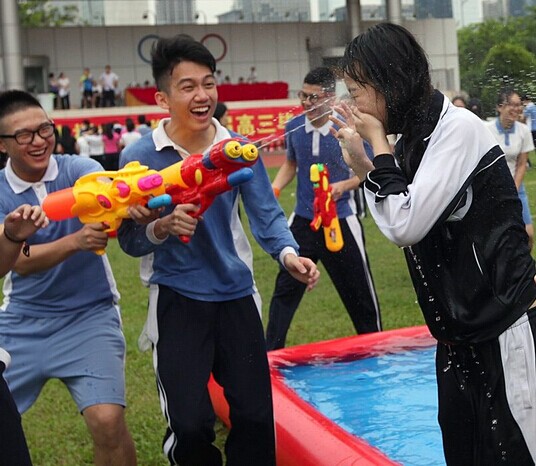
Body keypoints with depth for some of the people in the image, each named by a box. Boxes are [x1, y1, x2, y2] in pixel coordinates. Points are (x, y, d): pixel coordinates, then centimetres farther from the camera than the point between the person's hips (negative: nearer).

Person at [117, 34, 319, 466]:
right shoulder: (140, 157, -10)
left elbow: (265, 213, -6)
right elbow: (130, 241, -7)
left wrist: (288, 253, -25)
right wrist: (163, 228, -28)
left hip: (236, 294, 3)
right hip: (177, 300, -2)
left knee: (256, 416, 7)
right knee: (191, 425, 0)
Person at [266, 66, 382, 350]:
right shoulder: (294, 127, -1)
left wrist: (345, 185, -23)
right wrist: (274, 187, -1)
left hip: (340, 220, -3)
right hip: (303, 220, 3)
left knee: (358, 292, 7)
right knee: (285, 289, 3)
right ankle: (270, 353, 12)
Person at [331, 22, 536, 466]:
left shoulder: (458, 127, -17)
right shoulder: (417, 135, 8)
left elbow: (408, 225, -23)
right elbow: (403, 225, 14)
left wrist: (380, 142, -13)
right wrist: (361, 162, 5)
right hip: (459, 333, 9)